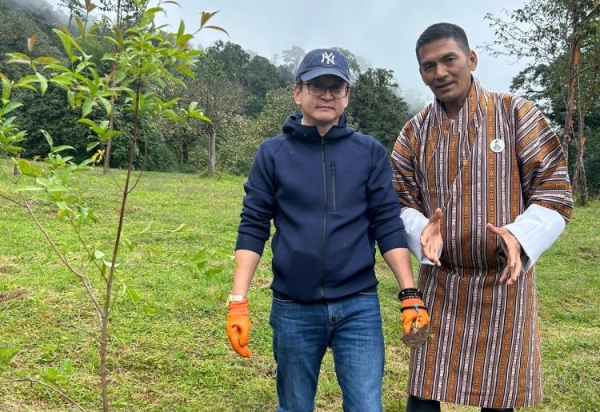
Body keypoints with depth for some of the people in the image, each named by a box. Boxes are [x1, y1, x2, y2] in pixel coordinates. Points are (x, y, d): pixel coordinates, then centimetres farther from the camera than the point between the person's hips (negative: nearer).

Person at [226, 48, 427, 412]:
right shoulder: (273, 153, 1)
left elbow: (388, 225, 1)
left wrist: (410, 294, -6)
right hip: (293, 308, 1)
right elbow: (253, 228, 0)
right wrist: (239, 302, -6)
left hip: (358, 306, 0)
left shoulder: (371, 152, 2)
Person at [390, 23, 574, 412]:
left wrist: (521, 236, -22)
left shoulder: (517, 114, -3)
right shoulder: (415, 132, 5)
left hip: (504, 280, -2)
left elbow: (554, 189, -4)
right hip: (440, 283, 2)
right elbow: (401, 201, 4)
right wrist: (423, 231, -18)